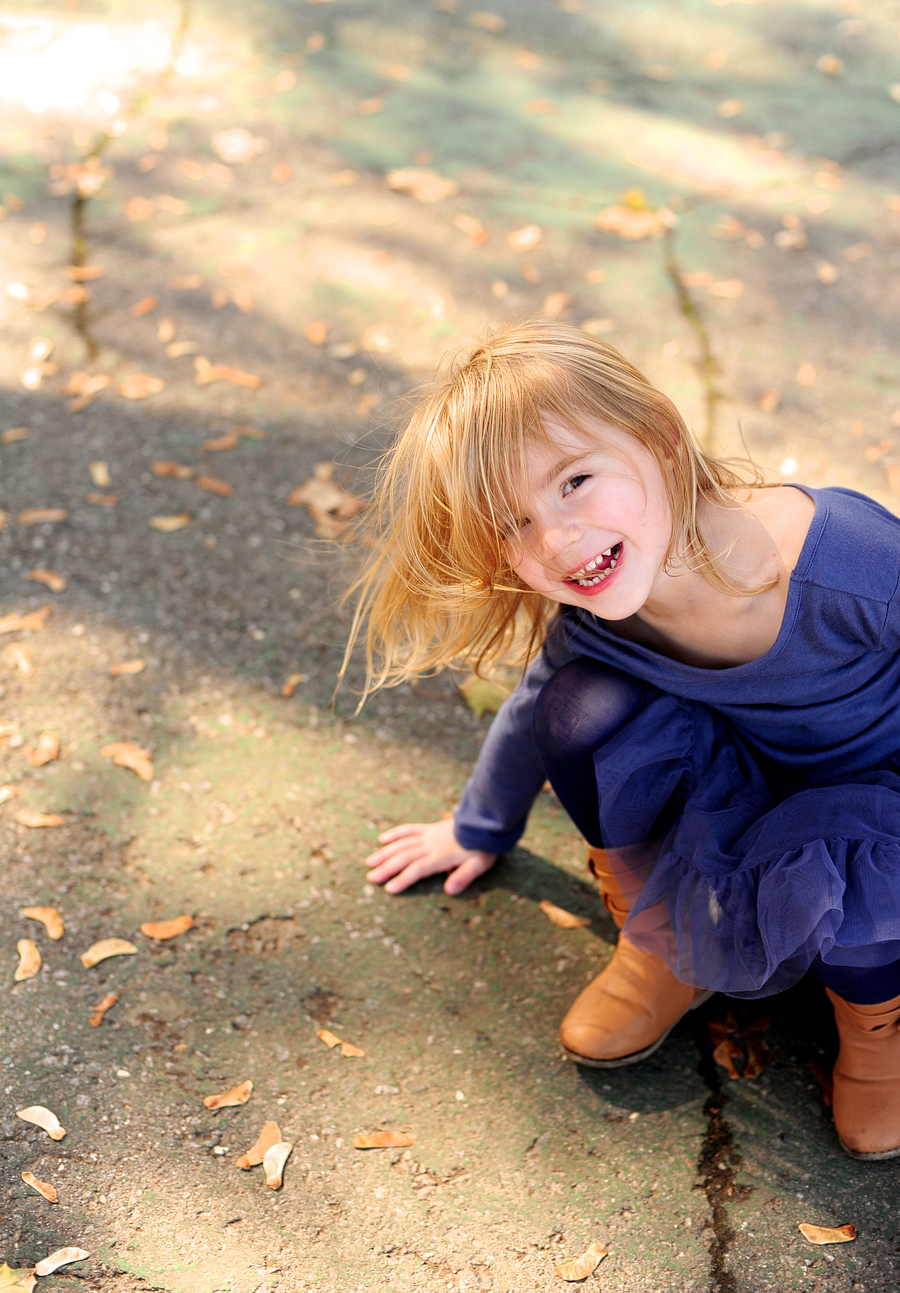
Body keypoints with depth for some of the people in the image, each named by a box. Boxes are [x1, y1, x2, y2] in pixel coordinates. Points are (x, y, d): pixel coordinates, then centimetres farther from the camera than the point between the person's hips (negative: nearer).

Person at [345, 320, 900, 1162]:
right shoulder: (586, 622, -17)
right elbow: (534, 711, 6)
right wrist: (482, 829, 23)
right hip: (743, 783, 4)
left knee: (789, 888, -37)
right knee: (584, 710, -25)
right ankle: (669, 945, -1)